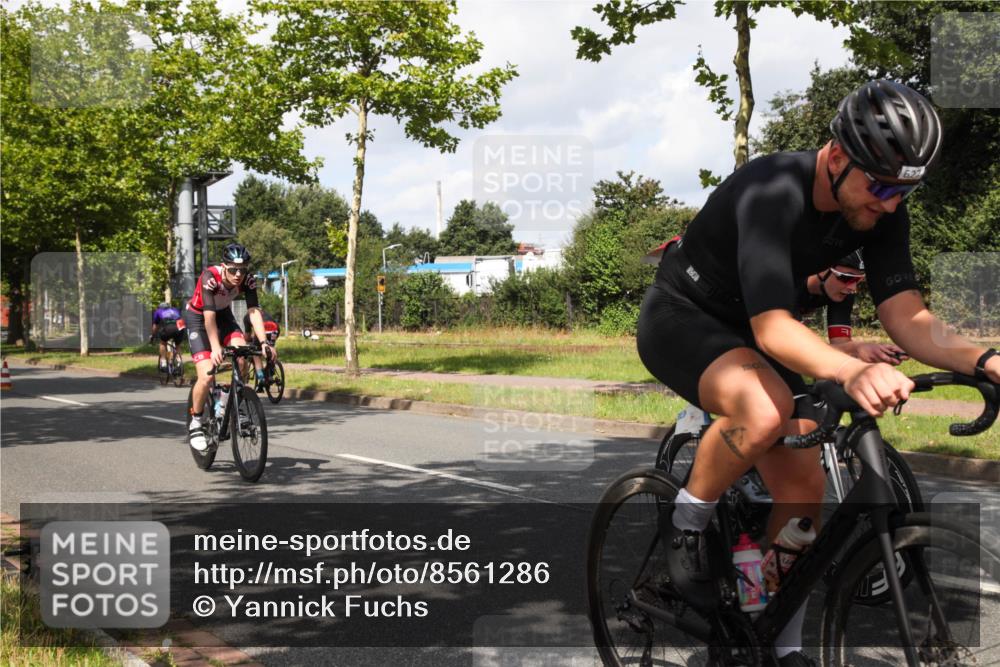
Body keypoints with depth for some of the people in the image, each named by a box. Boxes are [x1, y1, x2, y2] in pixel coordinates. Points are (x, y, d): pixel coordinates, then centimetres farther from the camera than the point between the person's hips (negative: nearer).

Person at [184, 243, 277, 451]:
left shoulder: (248, 280, -22)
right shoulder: (210, 276, -33)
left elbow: (254, 311, -27)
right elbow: (209, 314, -39)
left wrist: (264, 343, -40)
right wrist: (215, 348, -48)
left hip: (224, 315, 4)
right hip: (198, 317, -4)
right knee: (207, 376, -18)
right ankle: (195, 424, 1)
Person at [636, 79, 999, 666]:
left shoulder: (881, 209, -11)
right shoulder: (773, 192, -33)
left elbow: (906, 317, -16)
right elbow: (773, 329, -41)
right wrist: (854, 372, -59)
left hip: (745, 330, 7)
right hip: (680, 317, -7)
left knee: (803, 484, -2)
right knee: (765, 410, -37)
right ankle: (688, 522, -9)